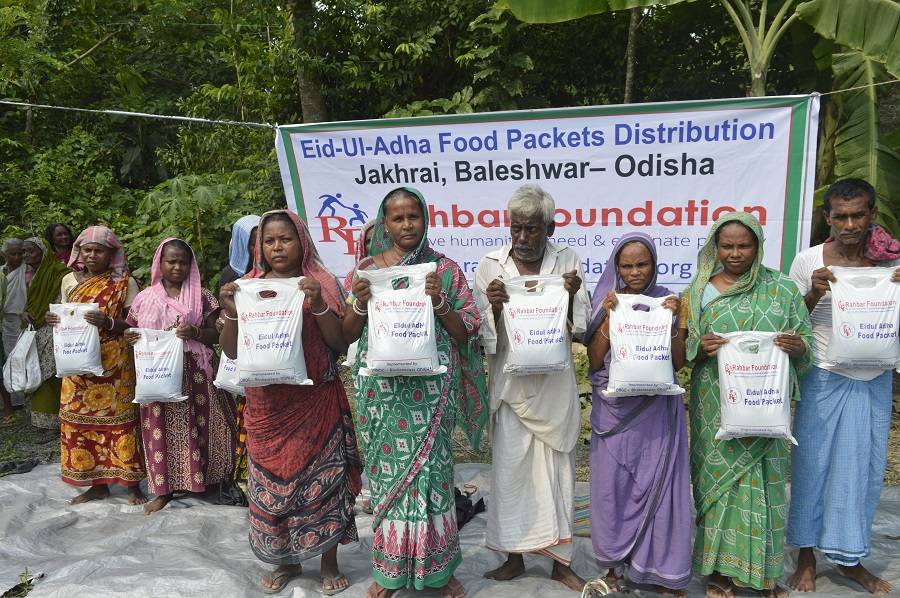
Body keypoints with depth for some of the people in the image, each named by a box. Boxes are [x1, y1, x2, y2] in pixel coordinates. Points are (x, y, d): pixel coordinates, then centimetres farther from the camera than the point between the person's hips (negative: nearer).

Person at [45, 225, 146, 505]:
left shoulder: (124, 283, -4)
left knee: (118, 419, -2)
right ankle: (98, 483, 21)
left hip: (114, 365, -4)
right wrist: (55, 321, -6)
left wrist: (109, 323, -23)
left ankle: (131, 484, 9)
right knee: (81, 419, 7)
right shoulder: (69, 280, 9)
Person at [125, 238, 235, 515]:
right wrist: (129, 337, -8)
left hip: (194, 375, -1)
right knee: (160, 429, 4)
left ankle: (199, 477, 16)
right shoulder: (145, 298, 7)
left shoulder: (202, 297, 3)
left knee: (195, 427, 1)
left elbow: (216, 335, 2)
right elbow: (130, 331, 15)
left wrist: (195, 332, -17)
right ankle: (164, 488, 14)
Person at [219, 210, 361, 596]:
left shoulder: (321, 284, 0)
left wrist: (318, 305, -19)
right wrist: (231, 314, -13)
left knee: (322, 479, 2)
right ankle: (285, 561, 27)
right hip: (266, 404, 3)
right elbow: (232, 351, 4)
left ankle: (329, 563, 19)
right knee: (270, 481, 8)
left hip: (316, 401, -2)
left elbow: (340, 344, -6)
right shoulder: (247, 287, 6)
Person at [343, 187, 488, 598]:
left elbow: (466, 333, 2)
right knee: (387, 471, 6)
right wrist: (359, 304, -10)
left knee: (430, 470, 1)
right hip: (382, 389, 2)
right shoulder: (367, 269, 7)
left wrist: (439, 302, -14)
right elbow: (348, 335, 9)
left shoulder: (444, 268, 3)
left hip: (430, 388, -1)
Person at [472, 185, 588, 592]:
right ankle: (514, 555, 24)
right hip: (510, 382, 0)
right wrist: (494, 306, -21)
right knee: (509, 467, 6)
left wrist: (572, 295, -17)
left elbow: (580, 329, 0)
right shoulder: (490, 266, -3)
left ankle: (561, 561, 24)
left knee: (556, 467, 9)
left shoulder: (567, 263, -1)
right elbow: (482, 333, -2)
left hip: (554, 384, 1)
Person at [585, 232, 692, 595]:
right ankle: (616, 562, 25)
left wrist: (673, 319, -14)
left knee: (659, 485, 4)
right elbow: (594, 361, -6)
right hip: (615, 409, 0)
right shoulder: (606, 302, 0)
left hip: (656, 410, 0)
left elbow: (678, 362, -2)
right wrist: (609, 317, -15)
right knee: (613, 486, 6)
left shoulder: (665, 300, 1)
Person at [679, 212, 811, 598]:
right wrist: (701, 347, -17)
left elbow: (806, 343, 6)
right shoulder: (699, 290, 4)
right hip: (715, 405, 0)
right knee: (717, 477, 6)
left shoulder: (782, 288, 4)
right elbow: (682, 346, 5)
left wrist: (797, 346, -17)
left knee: (762, 478, 4)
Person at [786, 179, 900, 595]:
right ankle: (807, 558, 21)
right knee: (813, 463, 4)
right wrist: (814, 294, -18)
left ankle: (849, 559, 29)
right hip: (825, 378, -3)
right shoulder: (809, 261, -6)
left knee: (866, 467, 10)